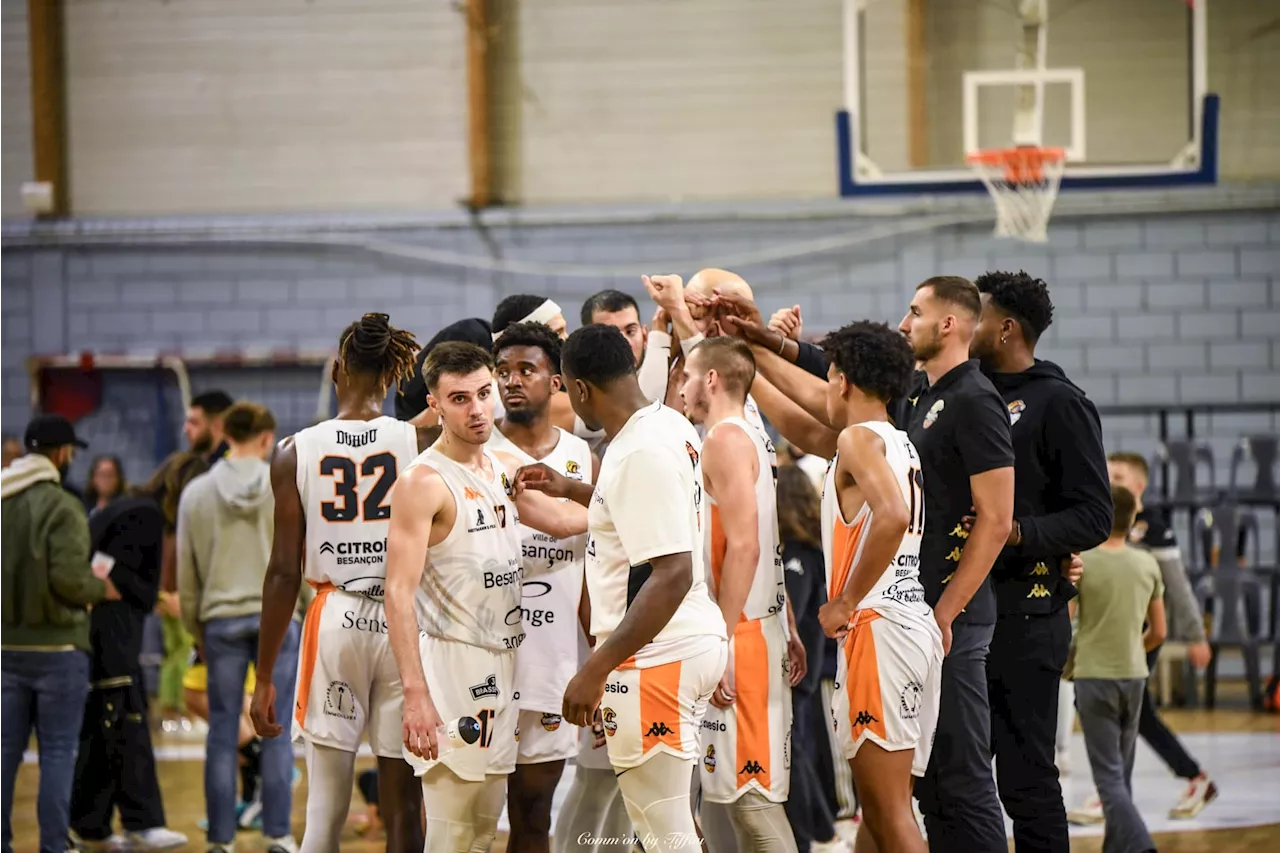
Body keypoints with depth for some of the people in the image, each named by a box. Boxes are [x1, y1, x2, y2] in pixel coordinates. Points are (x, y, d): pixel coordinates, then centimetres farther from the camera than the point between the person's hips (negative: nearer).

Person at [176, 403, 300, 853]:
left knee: (222, 732, 4)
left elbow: (186, 573, 7)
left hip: (221, 619, 1)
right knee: (277, 731, 2)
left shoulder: (196, 493, 3)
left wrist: (195, 628, 16)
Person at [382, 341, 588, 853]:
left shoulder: (506, 470, 12)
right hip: (453, 659, -8)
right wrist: (415, 695, -26)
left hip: (502, 663, 8)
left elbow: (561, 520, 27)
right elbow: (399, 594, -19)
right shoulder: (423, 483, -13)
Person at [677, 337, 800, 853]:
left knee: (750, 792, -9)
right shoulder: (756, 441, 17)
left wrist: (719, 642, -22)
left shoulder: (726, 440, -13)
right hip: (765, 627, 10)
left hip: (739, 635, -10)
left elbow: (744, 547, -21)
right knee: (719, 789, 14)